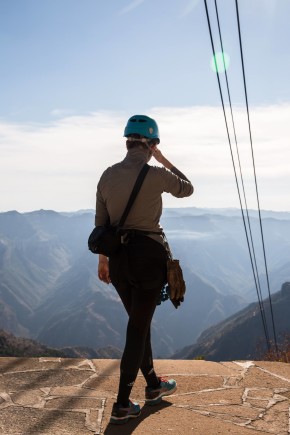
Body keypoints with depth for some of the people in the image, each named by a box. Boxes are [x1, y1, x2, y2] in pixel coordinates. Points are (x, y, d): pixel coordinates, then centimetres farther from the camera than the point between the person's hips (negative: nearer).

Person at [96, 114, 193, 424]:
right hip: (149, 255, -5)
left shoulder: (108, 175, 1)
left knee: (140, 322, 21)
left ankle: (153, 386, 38)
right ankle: (121, 405, 9)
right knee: (138, 328, 3)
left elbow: (101, 222, 7)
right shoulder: (157, 175, -13)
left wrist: (102, 258, 18)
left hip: (119, 257, 6)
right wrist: (163, 160, 15)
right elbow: (187, 189, 8)